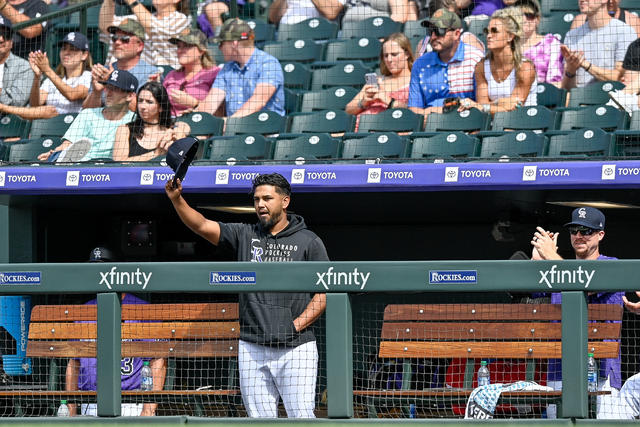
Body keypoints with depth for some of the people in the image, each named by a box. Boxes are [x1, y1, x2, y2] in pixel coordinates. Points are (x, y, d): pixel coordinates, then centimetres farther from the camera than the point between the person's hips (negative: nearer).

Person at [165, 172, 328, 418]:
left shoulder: (308, 242, 5)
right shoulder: (244, 236, 13)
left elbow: (325, 293, 2)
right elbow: (202, 226, 1)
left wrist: (297, 325, -10)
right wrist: (177, 200, -15)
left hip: (296, 349, -3)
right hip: (252, 349, 3)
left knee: (302, 418, -10)